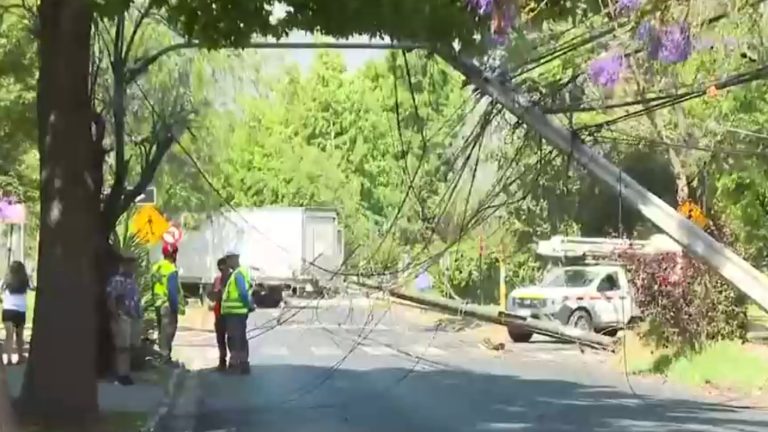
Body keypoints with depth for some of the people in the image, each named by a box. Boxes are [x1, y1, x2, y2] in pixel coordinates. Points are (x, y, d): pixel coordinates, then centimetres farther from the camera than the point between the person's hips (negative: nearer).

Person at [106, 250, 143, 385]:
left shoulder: (133, 279, 16)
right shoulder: (116, 280, -11)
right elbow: (110, 300, -16)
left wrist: (140, 314, 16)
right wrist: (116, 318, -19)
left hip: (135, 318, 8)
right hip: (123, 318, -8)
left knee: (131, 347, 11)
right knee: (122, 347, -5)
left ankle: (126, 373, 18)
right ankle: (122, 374, -2)